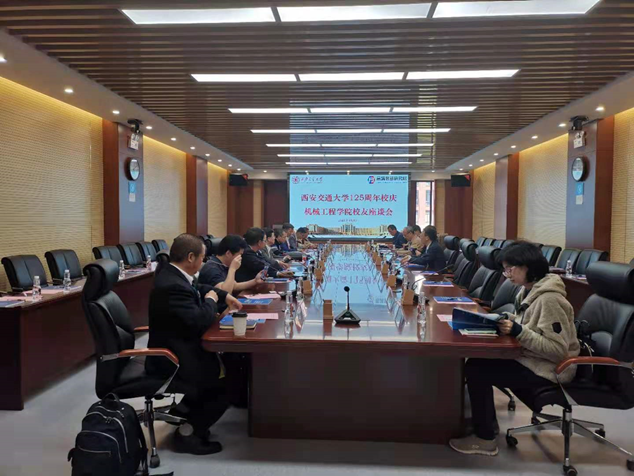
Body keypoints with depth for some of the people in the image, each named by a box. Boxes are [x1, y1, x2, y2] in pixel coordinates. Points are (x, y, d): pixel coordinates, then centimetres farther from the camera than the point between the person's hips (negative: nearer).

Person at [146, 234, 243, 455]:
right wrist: (211, 300, -14)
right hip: (173, 359, -10)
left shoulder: (171, 274, 3)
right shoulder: (173, 286, -30)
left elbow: (198, 288, 22)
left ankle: (186, 408, 25)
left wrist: (225, 296, 13)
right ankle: (188, 433, 6)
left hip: (175, 349, 10)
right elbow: (200, 321, -32)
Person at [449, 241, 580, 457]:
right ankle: (487, 420, 18)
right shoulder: (529, 290, 5)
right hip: (531, 359, 9)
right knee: (477, 360, 2)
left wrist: (517, 331, -30)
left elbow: (557, 349, -26)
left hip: (548, 369, -9)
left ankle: (484, 439, -1)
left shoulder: (549, 299, -24)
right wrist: (504, 319, -1)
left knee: (476, 369, -15)